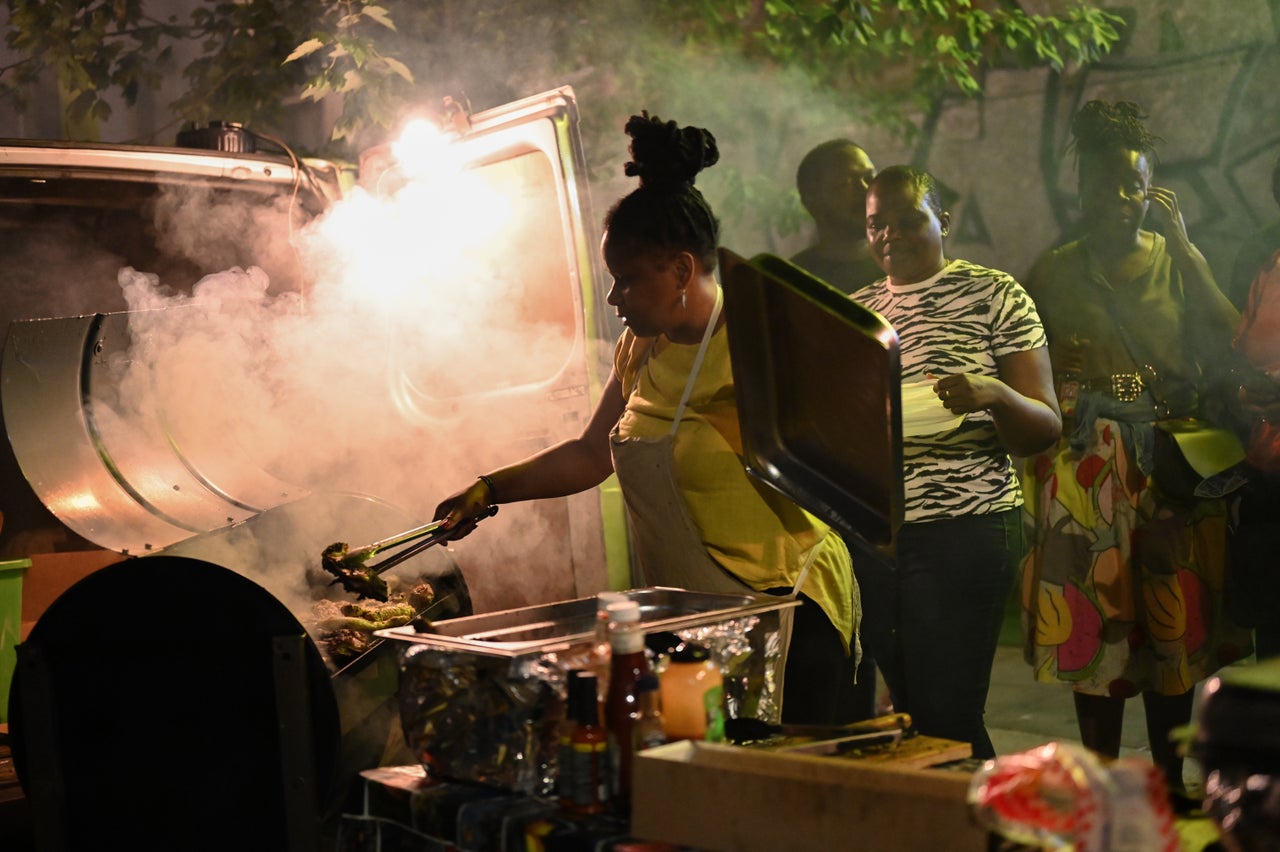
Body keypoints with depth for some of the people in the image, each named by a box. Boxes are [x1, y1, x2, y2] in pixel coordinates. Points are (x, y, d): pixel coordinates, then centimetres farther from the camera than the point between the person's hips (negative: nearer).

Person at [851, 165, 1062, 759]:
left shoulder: (993, 295, 0)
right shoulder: (856, 310, 14)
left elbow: (1044, 428, -5)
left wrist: (993, 394, -25)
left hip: (961, 531, -5)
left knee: (946, 719, -9)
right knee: (909, 711, 9)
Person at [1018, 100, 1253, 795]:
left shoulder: (1177, 261, 7)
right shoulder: (1052, 274, 6)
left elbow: (1224, 345, -9)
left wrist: (1181, 242, -8)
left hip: (1171, 471, 1)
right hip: (1083, 475, 0)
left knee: (1176, 626, 1)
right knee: (1092, 628, 1)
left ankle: (1169, 783, 11)